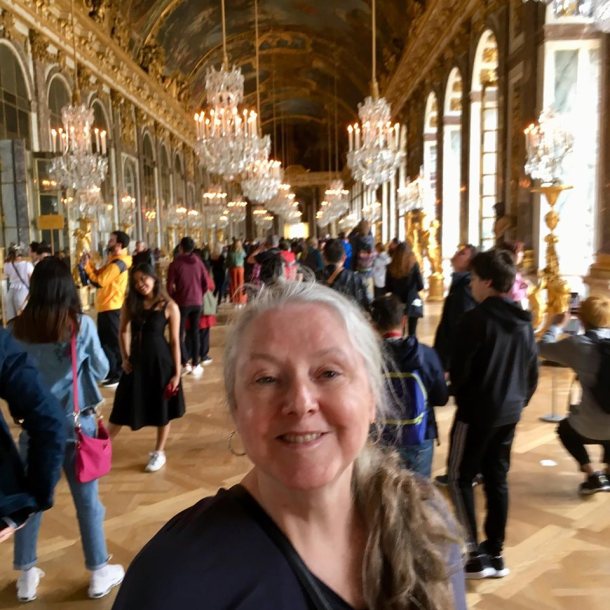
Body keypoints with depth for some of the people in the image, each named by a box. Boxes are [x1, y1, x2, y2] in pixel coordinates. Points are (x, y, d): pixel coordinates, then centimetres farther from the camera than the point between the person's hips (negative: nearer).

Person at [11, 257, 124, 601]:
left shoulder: (20, 328, -9)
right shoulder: (82, 325, -15)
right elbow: (101, 371, -3)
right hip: (76, 423, -2)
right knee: (87, 500, 12)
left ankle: (26, 576, 33)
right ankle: (99, 574, 28)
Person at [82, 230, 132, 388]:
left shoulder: (118, 263, -18)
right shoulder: (113, 260, 15)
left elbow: (99, 281, -21)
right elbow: (99, 275, 14)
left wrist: (87, 265, -13)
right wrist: (89, 263, 3)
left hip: (112, 308, -10)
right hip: (106, 307, 10)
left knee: (113, 341, -5)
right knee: (105, 340, 17)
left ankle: (118, 375, 2)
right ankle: (110, 372, 27)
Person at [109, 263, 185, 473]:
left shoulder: (169, 306, -10)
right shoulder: (130, 303, 2)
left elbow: (175, 341, -8)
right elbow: (124, 331, 12)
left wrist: (177, 372, -9)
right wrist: (125, 358, 1)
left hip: (161, 361, -3)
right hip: (137, 360, 3)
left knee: (162, 408, 10)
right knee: (124, 407, 10)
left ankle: (159, 453, 27)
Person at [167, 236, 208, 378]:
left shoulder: (175, 264, -8)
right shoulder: (198, 262, 2)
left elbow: (170, 287, -8)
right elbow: (206, 284, 3)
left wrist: (173, 299, 9)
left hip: (182, 303, -3)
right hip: (197, 302, 3)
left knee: (180, 333, 8)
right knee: (194, 332, 11)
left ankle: (185, 364, -1)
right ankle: (195, 365, 12)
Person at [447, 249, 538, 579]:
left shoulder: (476, 318, -17)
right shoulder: (523, 322, 6)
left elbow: (458, 369, -14)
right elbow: (532, 372, 11)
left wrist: (462, 397, 5)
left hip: (477, 411, -7)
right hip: (509, 412, 7)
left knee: (460, 479, 5)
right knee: (497, 479, 15)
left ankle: (474, 555, 5)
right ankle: (495, 553, 22)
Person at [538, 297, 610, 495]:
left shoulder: (578, 344, -10)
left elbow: (544, 348, 3)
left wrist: (557, 326, 19)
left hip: (593, 428, -4)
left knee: (565, 429, 29)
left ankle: (593, 477, 15)